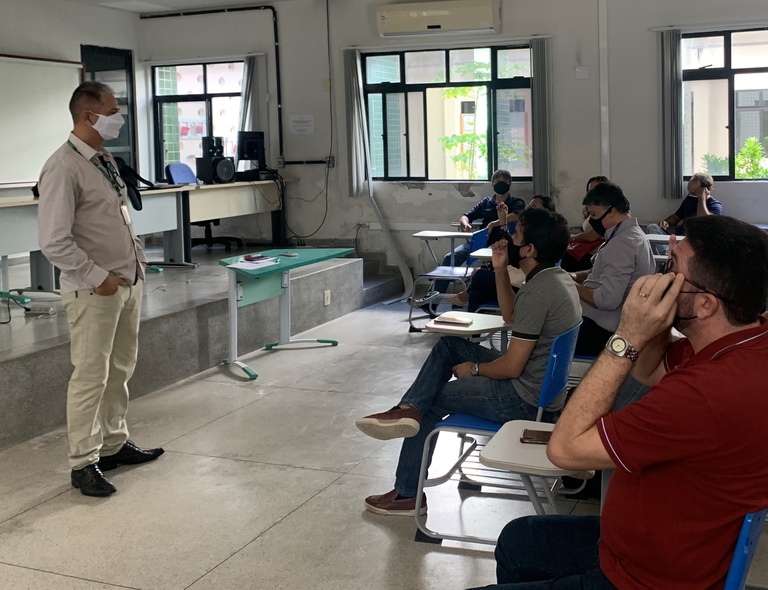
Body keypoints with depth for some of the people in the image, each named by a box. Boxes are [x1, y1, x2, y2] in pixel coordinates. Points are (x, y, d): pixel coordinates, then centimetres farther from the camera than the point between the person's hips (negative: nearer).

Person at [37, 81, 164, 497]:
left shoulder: (105, 160, 10)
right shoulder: (64, 168, -17)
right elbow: (54, 242, -21)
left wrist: (137, 257, 10)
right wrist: (98, 278, -18)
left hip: (128, 281, 9)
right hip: (94, 289, -9)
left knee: (120, 370, 18)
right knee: (91, 377, 0)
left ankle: (115, 444, 33)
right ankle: (83, 463, 12)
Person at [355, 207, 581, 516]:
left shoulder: (537, 291, -26)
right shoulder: (557, 277, 4)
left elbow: (511, 367, -24)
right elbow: (511, 316, 20)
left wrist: (474, 368, -5)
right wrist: (501, 270, 7)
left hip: (525, 401, -10)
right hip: (542, 384, 10)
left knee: (433, 400, 7)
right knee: (448, 345, 13)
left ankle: (407, 494, 17)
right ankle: (408, 409, -1)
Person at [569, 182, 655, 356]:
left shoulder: (621, 244, -20)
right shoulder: (633, 233, 13)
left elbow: (608, 300, -27)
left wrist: (573, 286, -12)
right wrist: (576, 276, 7)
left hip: (600, 330, -11)